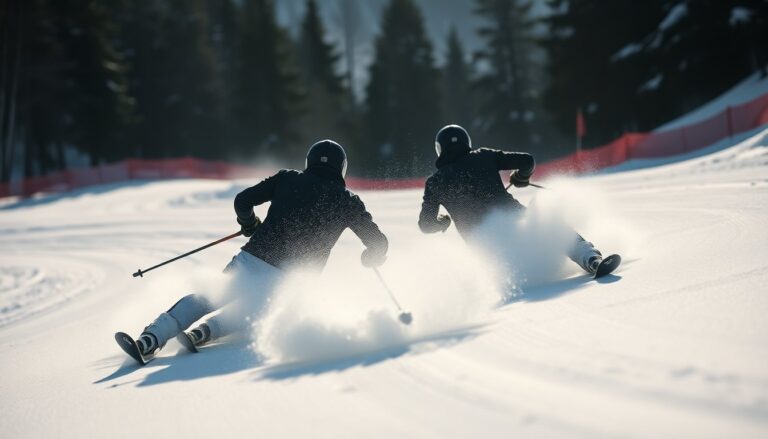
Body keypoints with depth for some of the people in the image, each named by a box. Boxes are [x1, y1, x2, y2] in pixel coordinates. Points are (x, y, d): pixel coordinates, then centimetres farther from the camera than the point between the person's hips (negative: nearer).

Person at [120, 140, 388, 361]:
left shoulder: (287, 179, 11)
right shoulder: (347, 201, 10)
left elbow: (243, 201, 8)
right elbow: (379, 242, 14)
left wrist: (250, 225, 28)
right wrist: (372, 257, 36)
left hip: (252, 260, 1)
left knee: (206, 299, 13)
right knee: (246, 312, 20)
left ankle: (153, 336, -8)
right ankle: (209, 330, -13)